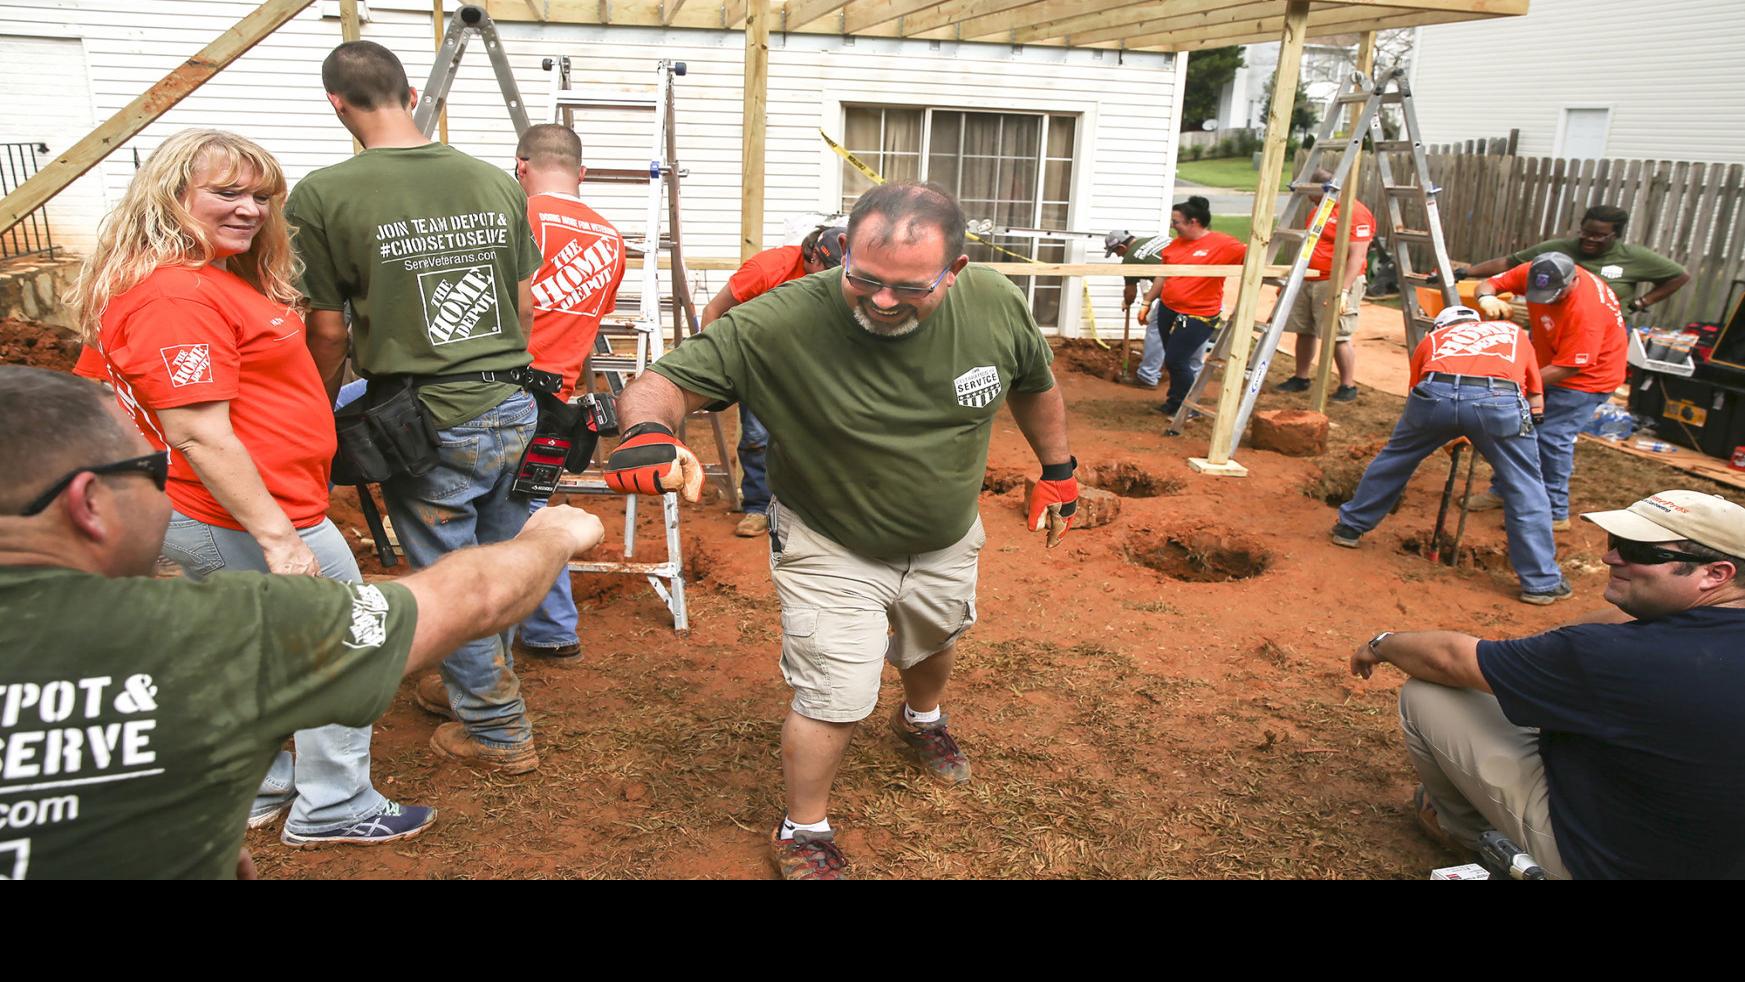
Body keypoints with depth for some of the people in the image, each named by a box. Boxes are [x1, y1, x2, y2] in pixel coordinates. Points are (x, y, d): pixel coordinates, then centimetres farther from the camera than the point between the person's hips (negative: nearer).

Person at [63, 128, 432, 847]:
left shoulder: (209, 276, 10)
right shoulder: (176, 294, -23)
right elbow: (199, 434, -27)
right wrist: (278, 539, -27)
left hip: (205, 517, 11)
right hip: (246, 518, -11)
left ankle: (254, 788, 40)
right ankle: (334, 810, 17)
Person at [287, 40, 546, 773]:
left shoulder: (323, 195, -10)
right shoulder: (496, 182, 2)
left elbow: (329, 330, -6)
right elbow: (526, 307, 8)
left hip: (427, 420, -4)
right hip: (513, 409, 5)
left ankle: (496, 731, 24)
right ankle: (488, 679, 42)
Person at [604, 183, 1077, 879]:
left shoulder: (997, 306, -21)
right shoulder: (780, 324, -33)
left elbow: (1035, 383, 0)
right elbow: (665, 379, -32)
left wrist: (1058, 470, 9)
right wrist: (649, 431, -54)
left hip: (946, 542, 5)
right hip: (831, 549, -4)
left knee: (935, 642, 30)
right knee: (836, 699, -3)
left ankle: (922, 719, 67)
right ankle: (803, 835, 28)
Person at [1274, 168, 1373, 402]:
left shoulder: (1356, 213, -14)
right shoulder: (1321, 209, 16)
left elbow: (1357, 257, -21)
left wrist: (1343, 290, -27)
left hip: (1336, 284, -9)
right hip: (1309, 281, 9)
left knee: (1338, 336, -8)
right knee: (1304, 330, 13)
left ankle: (1348, 387, 1)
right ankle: (1300, 378, 25)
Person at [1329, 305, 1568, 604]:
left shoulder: (1432, 339, 37)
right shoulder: (1513, 331, 38)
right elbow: (1536, 402, 29)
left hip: (1436, 392, 1)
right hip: (1498, 398, -1)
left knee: (1393, 459, 25)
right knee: (1526, 492, 12)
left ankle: (1349, 527, 39)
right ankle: (1541, 582, 17)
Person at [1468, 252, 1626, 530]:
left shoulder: (1586, 310, -36)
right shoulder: (1532, 273, -18)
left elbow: (1567, 368, -31)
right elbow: (1489, 284, -8)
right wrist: (1487, 298, -33)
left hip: (1587, 376, -7)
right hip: (1548, 364, 7)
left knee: (1552, 437, -12)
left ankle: (1555, 514, 0)